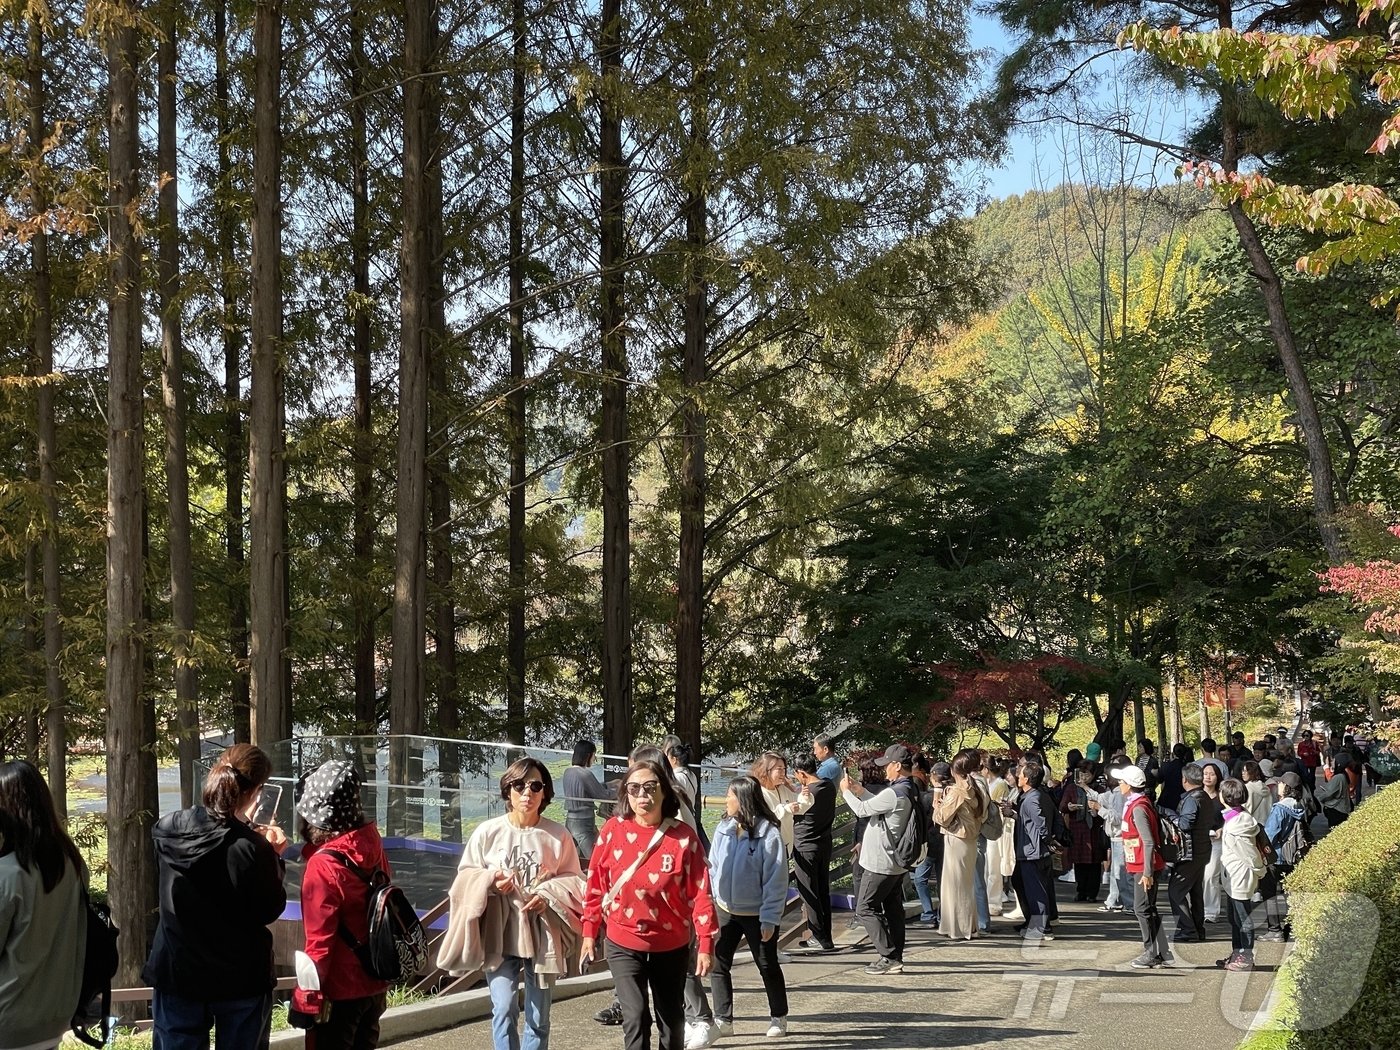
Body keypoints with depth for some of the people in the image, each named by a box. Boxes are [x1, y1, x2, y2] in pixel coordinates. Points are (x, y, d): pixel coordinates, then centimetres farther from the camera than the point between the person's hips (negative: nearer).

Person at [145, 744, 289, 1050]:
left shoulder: (168, 830, -7)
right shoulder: (252, 850, -23)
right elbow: (270, 910, -11)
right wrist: (272, 857, -1)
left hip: (177, 974, 4)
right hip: (240, 979, -3)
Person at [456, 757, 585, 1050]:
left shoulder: (558, 835, -1)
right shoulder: (487, 832, -3)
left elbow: (574, 881, 5)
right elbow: (466, 877, 5)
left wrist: (549, 896, -13)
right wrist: (490, 882, -15)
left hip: (542, 936, 1)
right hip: (500, 936, -1)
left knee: (539, 1018, 9)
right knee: (504, 1010, -13)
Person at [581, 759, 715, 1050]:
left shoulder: (683, 836, -10)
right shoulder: (613, 830, -8)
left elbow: (700, 893, -8)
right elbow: (596, 885, 0)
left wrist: (705, 944, -10)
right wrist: (589, 933, 2)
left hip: (671, 945, 1)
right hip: (623, 943, -1)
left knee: (672, 1019, 15)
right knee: (636, 1017, -12)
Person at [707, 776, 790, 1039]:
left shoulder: (768, 833, -18)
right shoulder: (724, 829, -1)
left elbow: (776, 879, -16)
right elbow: (713, 868, 7)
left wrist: (770, 918, -17)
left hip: (757, 914, -5)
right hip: (725, 911, 5)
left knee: (768, 967, 9)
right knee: (718, 965, 4)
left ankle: (778, 1018, 26)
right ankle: (723, 1020, 13)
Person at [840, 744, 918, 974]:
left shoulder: (894, 793, -23)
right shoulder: (910, 791, 7)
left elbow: (862, 809, -14)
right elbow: (878, 806, 18)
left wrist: (846, 791, 1)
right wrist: (860, 791, 16)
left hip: (881, 863, -10)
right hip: (897, 862, 10)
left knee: (865, 908, -3)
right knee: (893, 909, 12)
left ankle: (889, 957, -7)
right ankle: (896, 958, 14)